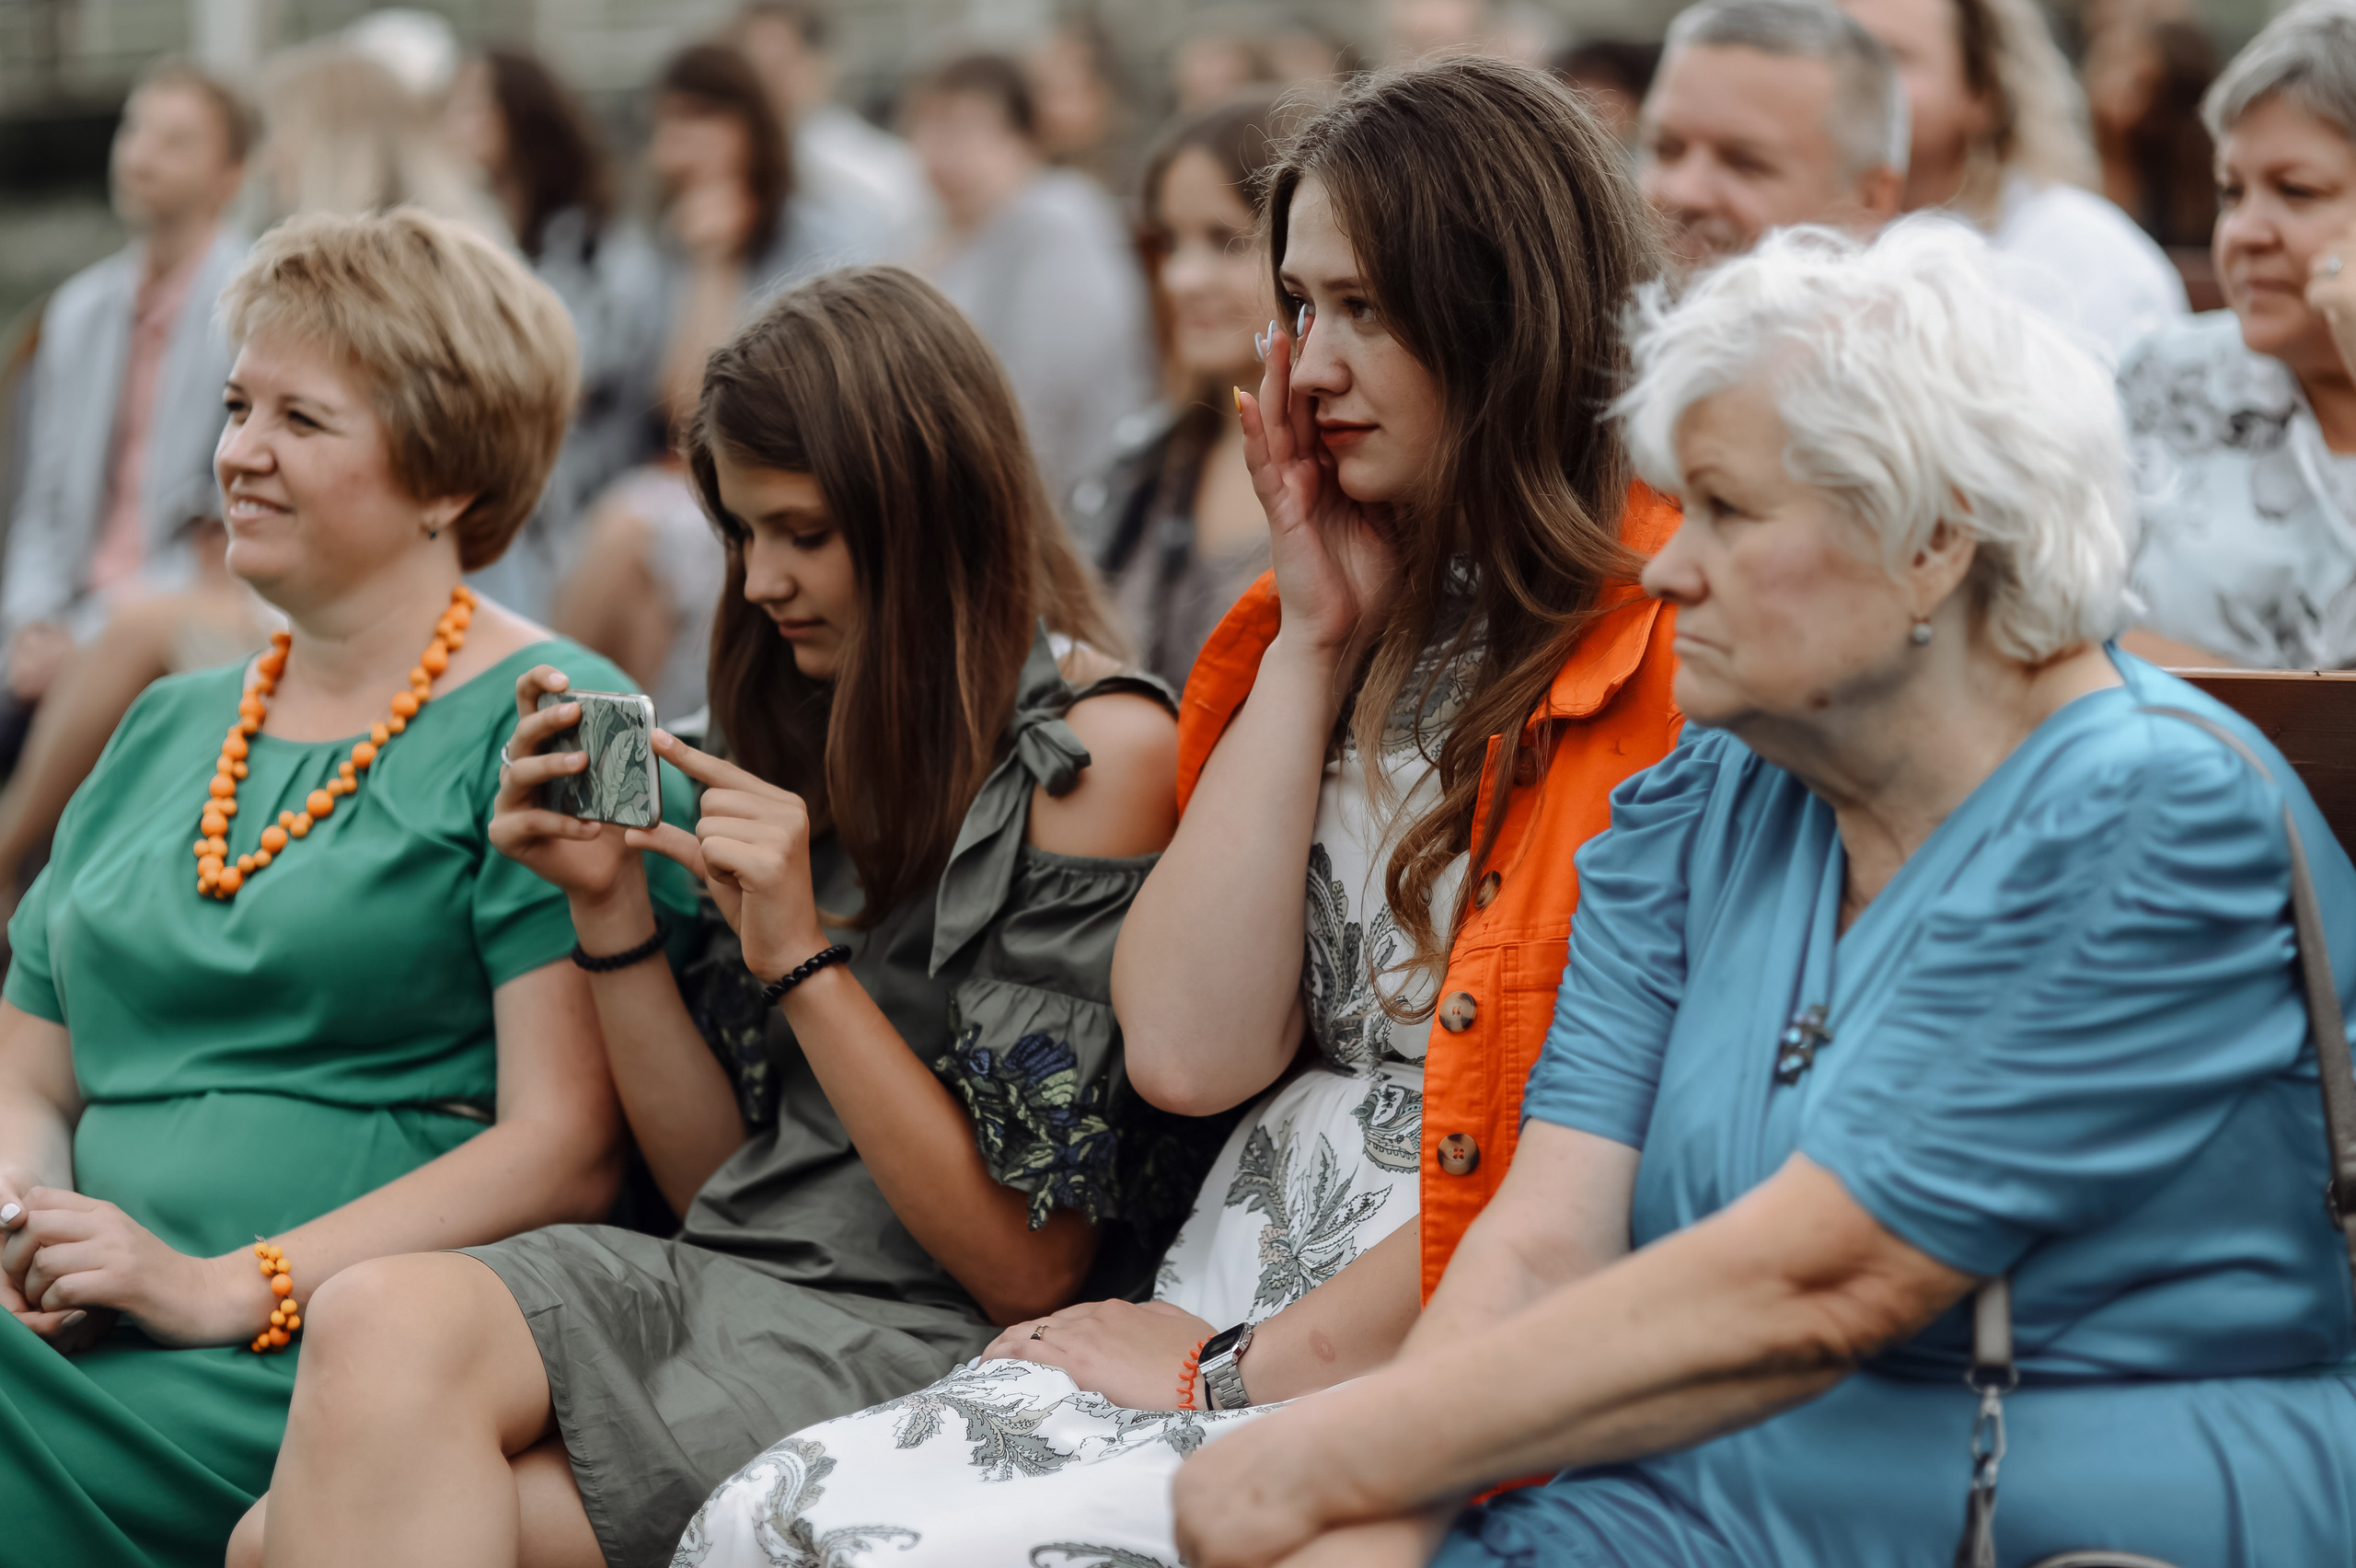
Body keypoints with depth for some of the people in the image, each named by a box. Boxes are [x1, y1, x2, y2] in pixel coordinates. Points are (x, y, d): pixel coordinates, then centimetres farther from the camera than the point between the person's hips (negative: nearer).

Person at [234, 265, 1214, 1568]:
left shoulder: (1102, 753, -5)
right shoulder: (813, 737, 17)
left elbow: (1027, 1263, -9)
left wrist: (802, 958, -12)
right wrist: (609, 905, 5)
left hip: (913, 1347, -6)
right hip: (707, 1283, 6)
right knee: (381, 1321, -26)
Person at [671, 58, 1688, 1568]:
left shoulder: (1668, 645, -9)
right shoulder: (1373, 615, 16)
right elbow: (1190, 1050, 4)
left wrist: (1254, 1368, -7)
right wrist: (1315, 644, 5)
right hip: (1236, 1302, 7)